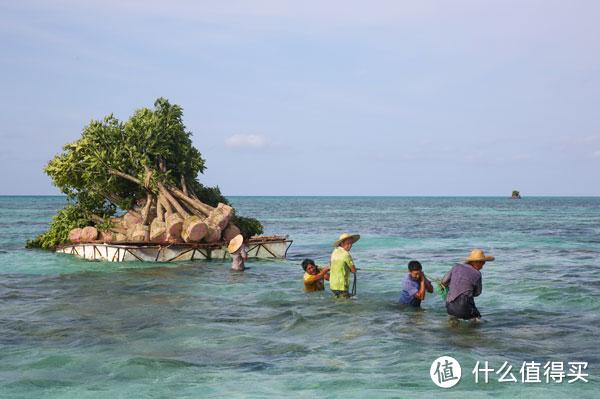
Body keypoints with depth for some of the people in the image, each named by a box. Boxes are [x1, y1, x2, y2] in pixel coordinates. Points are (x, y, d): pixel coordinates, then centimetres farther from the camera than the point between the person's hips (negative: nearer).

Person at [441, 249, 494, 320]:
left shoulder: (457, 267, 3)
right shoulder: (477, 275, -8)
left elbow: (444, 282, 10)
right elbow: (477, 293, 8)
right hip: (463, 308, -5)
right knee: (477, 319, 17)